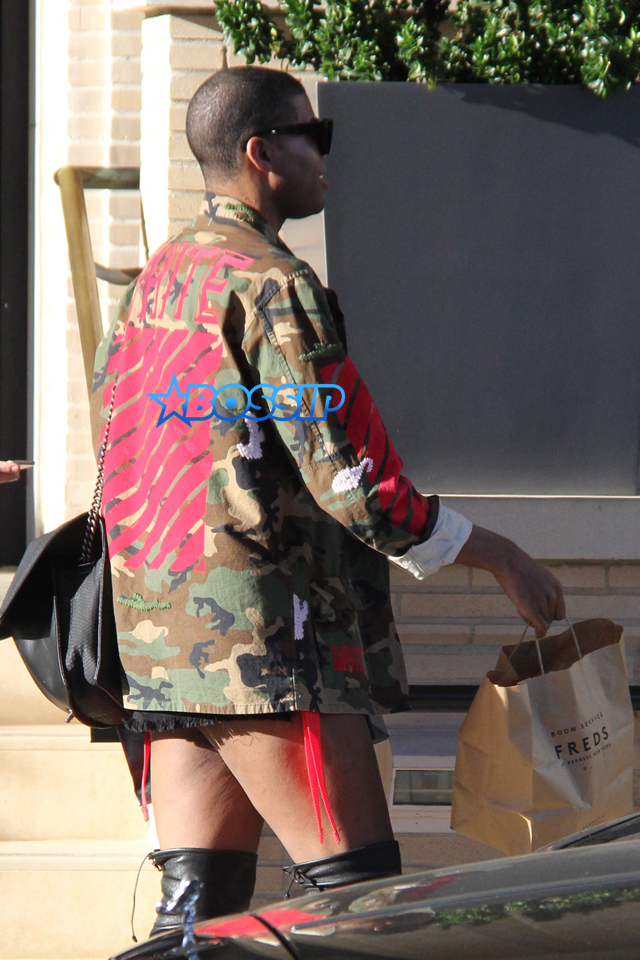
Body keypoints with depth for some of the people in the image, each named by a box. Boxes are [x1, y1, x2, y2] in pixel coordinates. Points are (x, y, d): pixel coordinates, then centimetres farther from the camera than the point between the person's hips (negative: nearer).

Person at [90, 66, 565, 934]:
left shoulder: (147, 288, 18)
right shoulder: (273, 286, -10)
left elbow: (118, 467, 21)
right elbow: (348, 476, -14)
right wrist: (496, 555, -5)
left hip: (162, 634, 9)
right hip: (263, 633, -9)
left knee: (199, 896, 6)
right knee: (360, 891, -9)